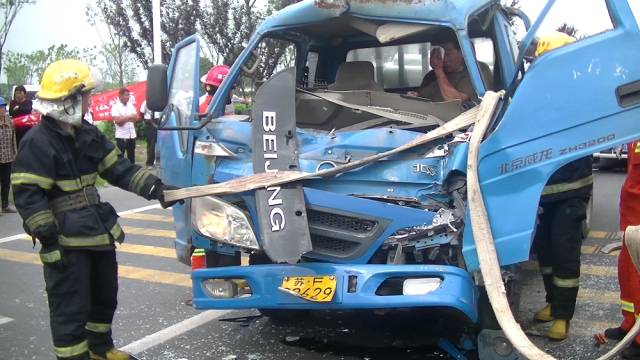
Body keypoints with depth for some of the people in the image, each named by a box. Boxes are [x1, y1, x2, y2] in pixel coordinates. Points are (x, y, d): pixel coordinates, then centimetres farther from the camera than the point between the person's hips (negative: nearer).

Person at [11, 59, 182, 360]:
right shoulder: (37, 143, -18)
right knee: (71, 307, 1)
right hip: (66, 242, -9)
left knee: (105, 296, 23)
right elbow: (28, 197, -19)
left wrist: (155, 188, -5)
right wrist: (48, 240, -22)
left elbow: (118, 169, 7)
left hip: (98, 233, 9)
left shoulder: (87, 134, 7)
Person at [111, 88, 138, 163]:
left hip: (132, 135, 5)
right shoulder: (115, 106, -7)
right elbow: (117, 120, -20)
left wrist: (123, 119, -11)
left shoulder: (130, 105, 9)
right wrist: (129, 117, -9)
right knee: (120, 156, -1)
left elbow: (136, 118, 0)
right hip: (121, 136, -5)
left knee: (131, 156, 13)